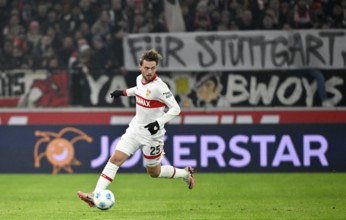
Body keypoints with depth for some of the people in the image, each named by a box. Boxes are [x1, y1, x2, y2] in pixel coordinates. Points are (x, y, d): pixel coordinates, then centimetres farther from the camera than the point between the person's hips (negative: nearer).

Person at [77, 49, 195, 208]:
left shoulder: (159, 87, -22)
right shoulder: (140, 79, 0)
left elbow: (175, 109, -20)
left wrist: (159, 123, -30)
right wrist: (124, 92, 27)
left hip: (152, 134, -6)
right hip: (135, 128, 6)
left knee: (154, 172, 9)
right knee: (116, 159, -9)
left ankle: (185, 174, 35)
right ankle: (96, 196, -13)